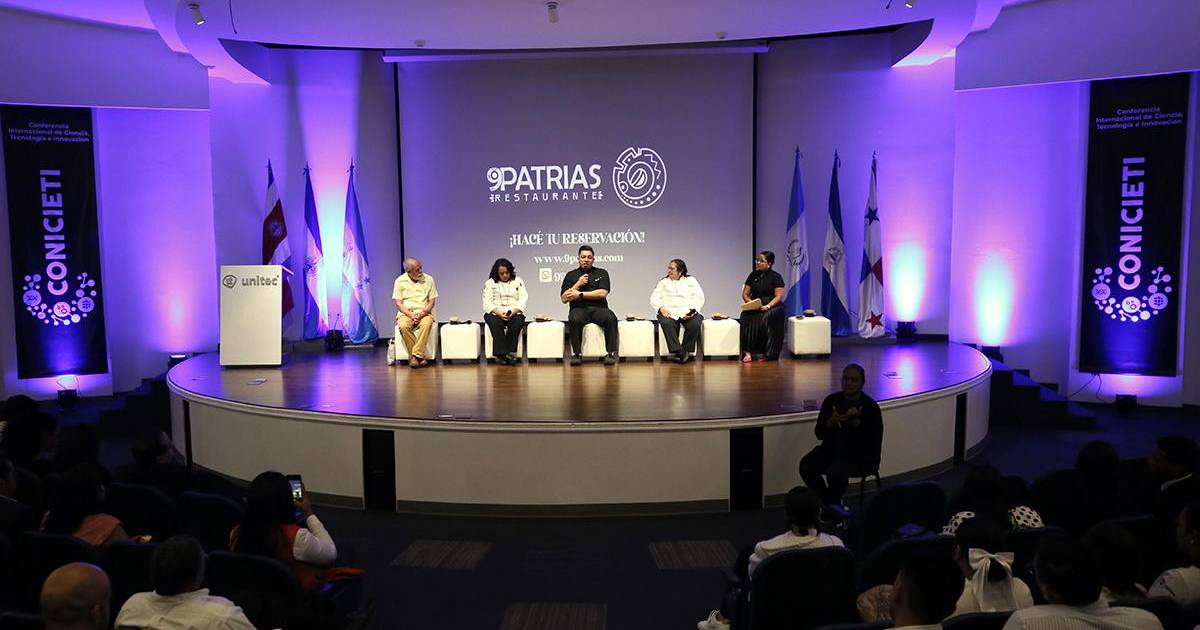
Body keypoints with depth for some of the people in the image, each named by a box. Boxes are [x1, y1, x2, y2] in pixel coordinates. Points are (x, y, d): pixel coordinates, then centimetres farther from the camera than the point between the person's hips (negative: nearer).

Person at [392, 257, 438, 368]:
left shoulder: (428, 279, 4)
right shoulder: (400, 281, 3)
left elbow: (432, 301, 4)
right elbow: (398, 303, 0)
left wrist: (422, 313, -13)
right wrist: (411, 315, -15)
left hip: (424, 313, 0)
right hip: (405, 313, 0)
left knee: (426, 324, -36)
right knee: (403, 326, -34)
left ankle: (415, 356, -36)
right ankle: (421, 357, -28)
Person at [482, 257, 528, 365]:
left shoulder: (518, 281, 12)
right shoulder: (490, 283, 10)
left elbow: (523, 299, 3)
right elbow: (487, 303, 0)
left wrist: (514, 311, -16)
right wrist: (498, 313, -18)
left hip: (514, 313, 1)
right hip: (495, 313, -1)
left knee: (518, 321, -34)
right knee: (495, 323, -35)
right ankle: (503, 354, -37)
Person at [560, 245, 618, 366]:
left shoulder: (602, 273, 14)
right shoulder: (571, 275, 16)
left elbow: (602, 293, -3)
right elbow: (564, 299, 7)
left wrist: (580, 294, -5)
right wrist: (578, 284, -2)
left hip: (598, 309, 0)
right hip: (579, 309, 0)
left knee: (611, 318, -32)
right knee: (574, 319, -36)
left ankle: (610, 353, -23)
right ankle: (576, 354, -25)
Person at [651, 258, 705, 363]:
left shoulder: (691, 281, 16)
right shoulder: (663, 282, 20)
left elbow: (699, 298, 5)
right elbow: (654, 298, 10)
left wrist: (692, 310, -14)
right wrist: (661, 308, -12)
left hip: (688, 313, 0)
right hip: (669, 313, 1)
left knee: (695, 323, -32)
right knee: (665, 323, -33)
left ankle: (687, 351, -18)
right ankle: (678, 352, -32)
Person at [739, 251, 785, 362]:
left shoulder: (776, 277, 1)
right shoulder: (753, 275, 13)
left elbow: (779, 296, -7)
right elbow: (745, 294, 13)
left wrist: (768, 306, -22)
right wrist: (751, 303, -8)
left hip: (772, 306, -3)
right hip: (753, 306, 3)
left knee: (766, 318, -35)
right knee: (746, 316, -29)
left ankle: (767, 353, -28)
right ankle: (747, 352, -31)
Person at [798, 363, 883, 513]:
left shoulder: (871, 406, -8)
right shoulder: (831, 400, 3)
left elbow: (874, 442, -14)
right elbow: (819, 433, 3)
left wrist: (855, 421, -26)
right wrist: (832, 421, -18)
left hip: (860, 454, -4)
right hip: (832, 449, 5)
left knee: (835, 472, -33)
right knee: (806, 466, -22)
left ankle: (833, 504, -1)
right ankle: (828, 502, 1)